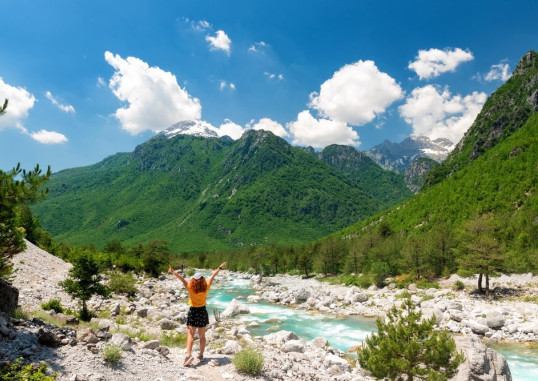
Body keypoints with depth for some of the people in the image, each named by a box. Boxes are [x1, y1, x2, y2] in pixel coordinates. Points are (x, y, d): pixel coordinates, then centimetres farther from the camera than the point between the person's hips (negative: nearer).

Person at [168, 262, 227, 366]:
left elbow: (182, 279, -19)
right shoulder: (206, 288, -8)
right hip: (203, 312, 3)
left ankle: (189, 355, -19)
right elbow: (212, 276, 3)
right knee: (202, 336, 14)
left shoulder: (190, 288, -15)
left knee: (190, 335, -3)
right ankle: (201, 355, 22)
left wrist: (173, 272, -19)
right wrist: (220, 268, 12)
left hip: (193, 312, -3)